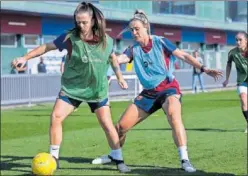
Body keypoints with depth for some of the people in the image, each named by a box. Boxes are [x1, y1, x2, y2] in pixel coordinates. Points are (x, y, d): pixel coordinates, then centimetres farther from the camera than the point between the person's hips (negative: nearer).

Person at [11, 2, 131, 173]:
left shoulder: (106, 40, -10)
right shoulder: (70, 37, -16)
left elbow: (112, 57, 11)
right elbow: (47, 47, -6)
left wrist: (120, 76, 14)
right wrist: (25, 57, -9)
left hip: (97, 89, 1)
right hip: (72, 87, 0)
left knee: (107, 124, -3)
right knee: (56, 117, -13)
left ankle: (119, 160, 12)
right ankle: (54, 158, -1)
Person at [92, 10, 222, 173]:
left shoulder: (160, 42, -6)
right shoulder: (134, 49, 3)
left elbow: (184, 56, -8)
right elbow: (118, 59, -14)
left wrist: (204, 69, -18)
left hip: (168, 88, -5)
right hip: (149, 93, 5)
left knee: (174, 116, -37)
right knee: (121, 126, 4)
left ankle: (185, 160, -37)